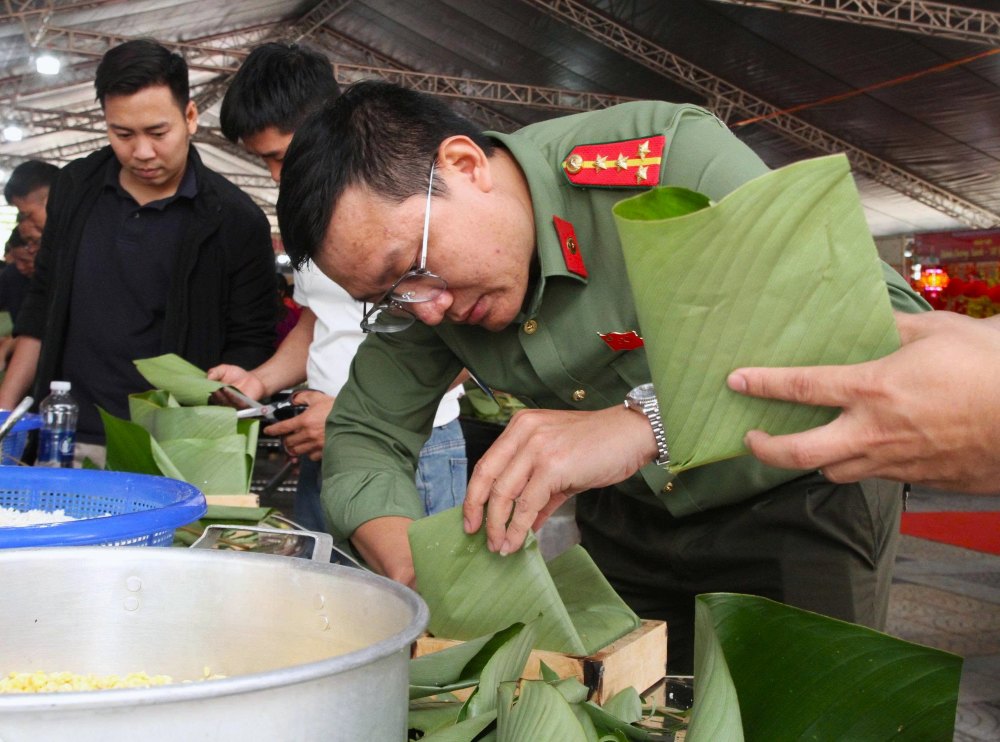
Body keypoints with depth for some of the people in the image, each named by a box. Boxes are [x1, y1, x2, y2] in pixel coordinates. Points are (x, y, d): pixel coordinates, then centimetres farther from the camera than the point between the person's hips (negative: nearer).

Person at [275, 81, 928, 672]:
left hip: (803, 497, -4)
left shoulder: (670, 158, -31)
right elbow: (364, 434, -5)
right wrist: (418, 577, -25)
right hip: (630, 517, 5)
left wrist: (645, 419, -51)